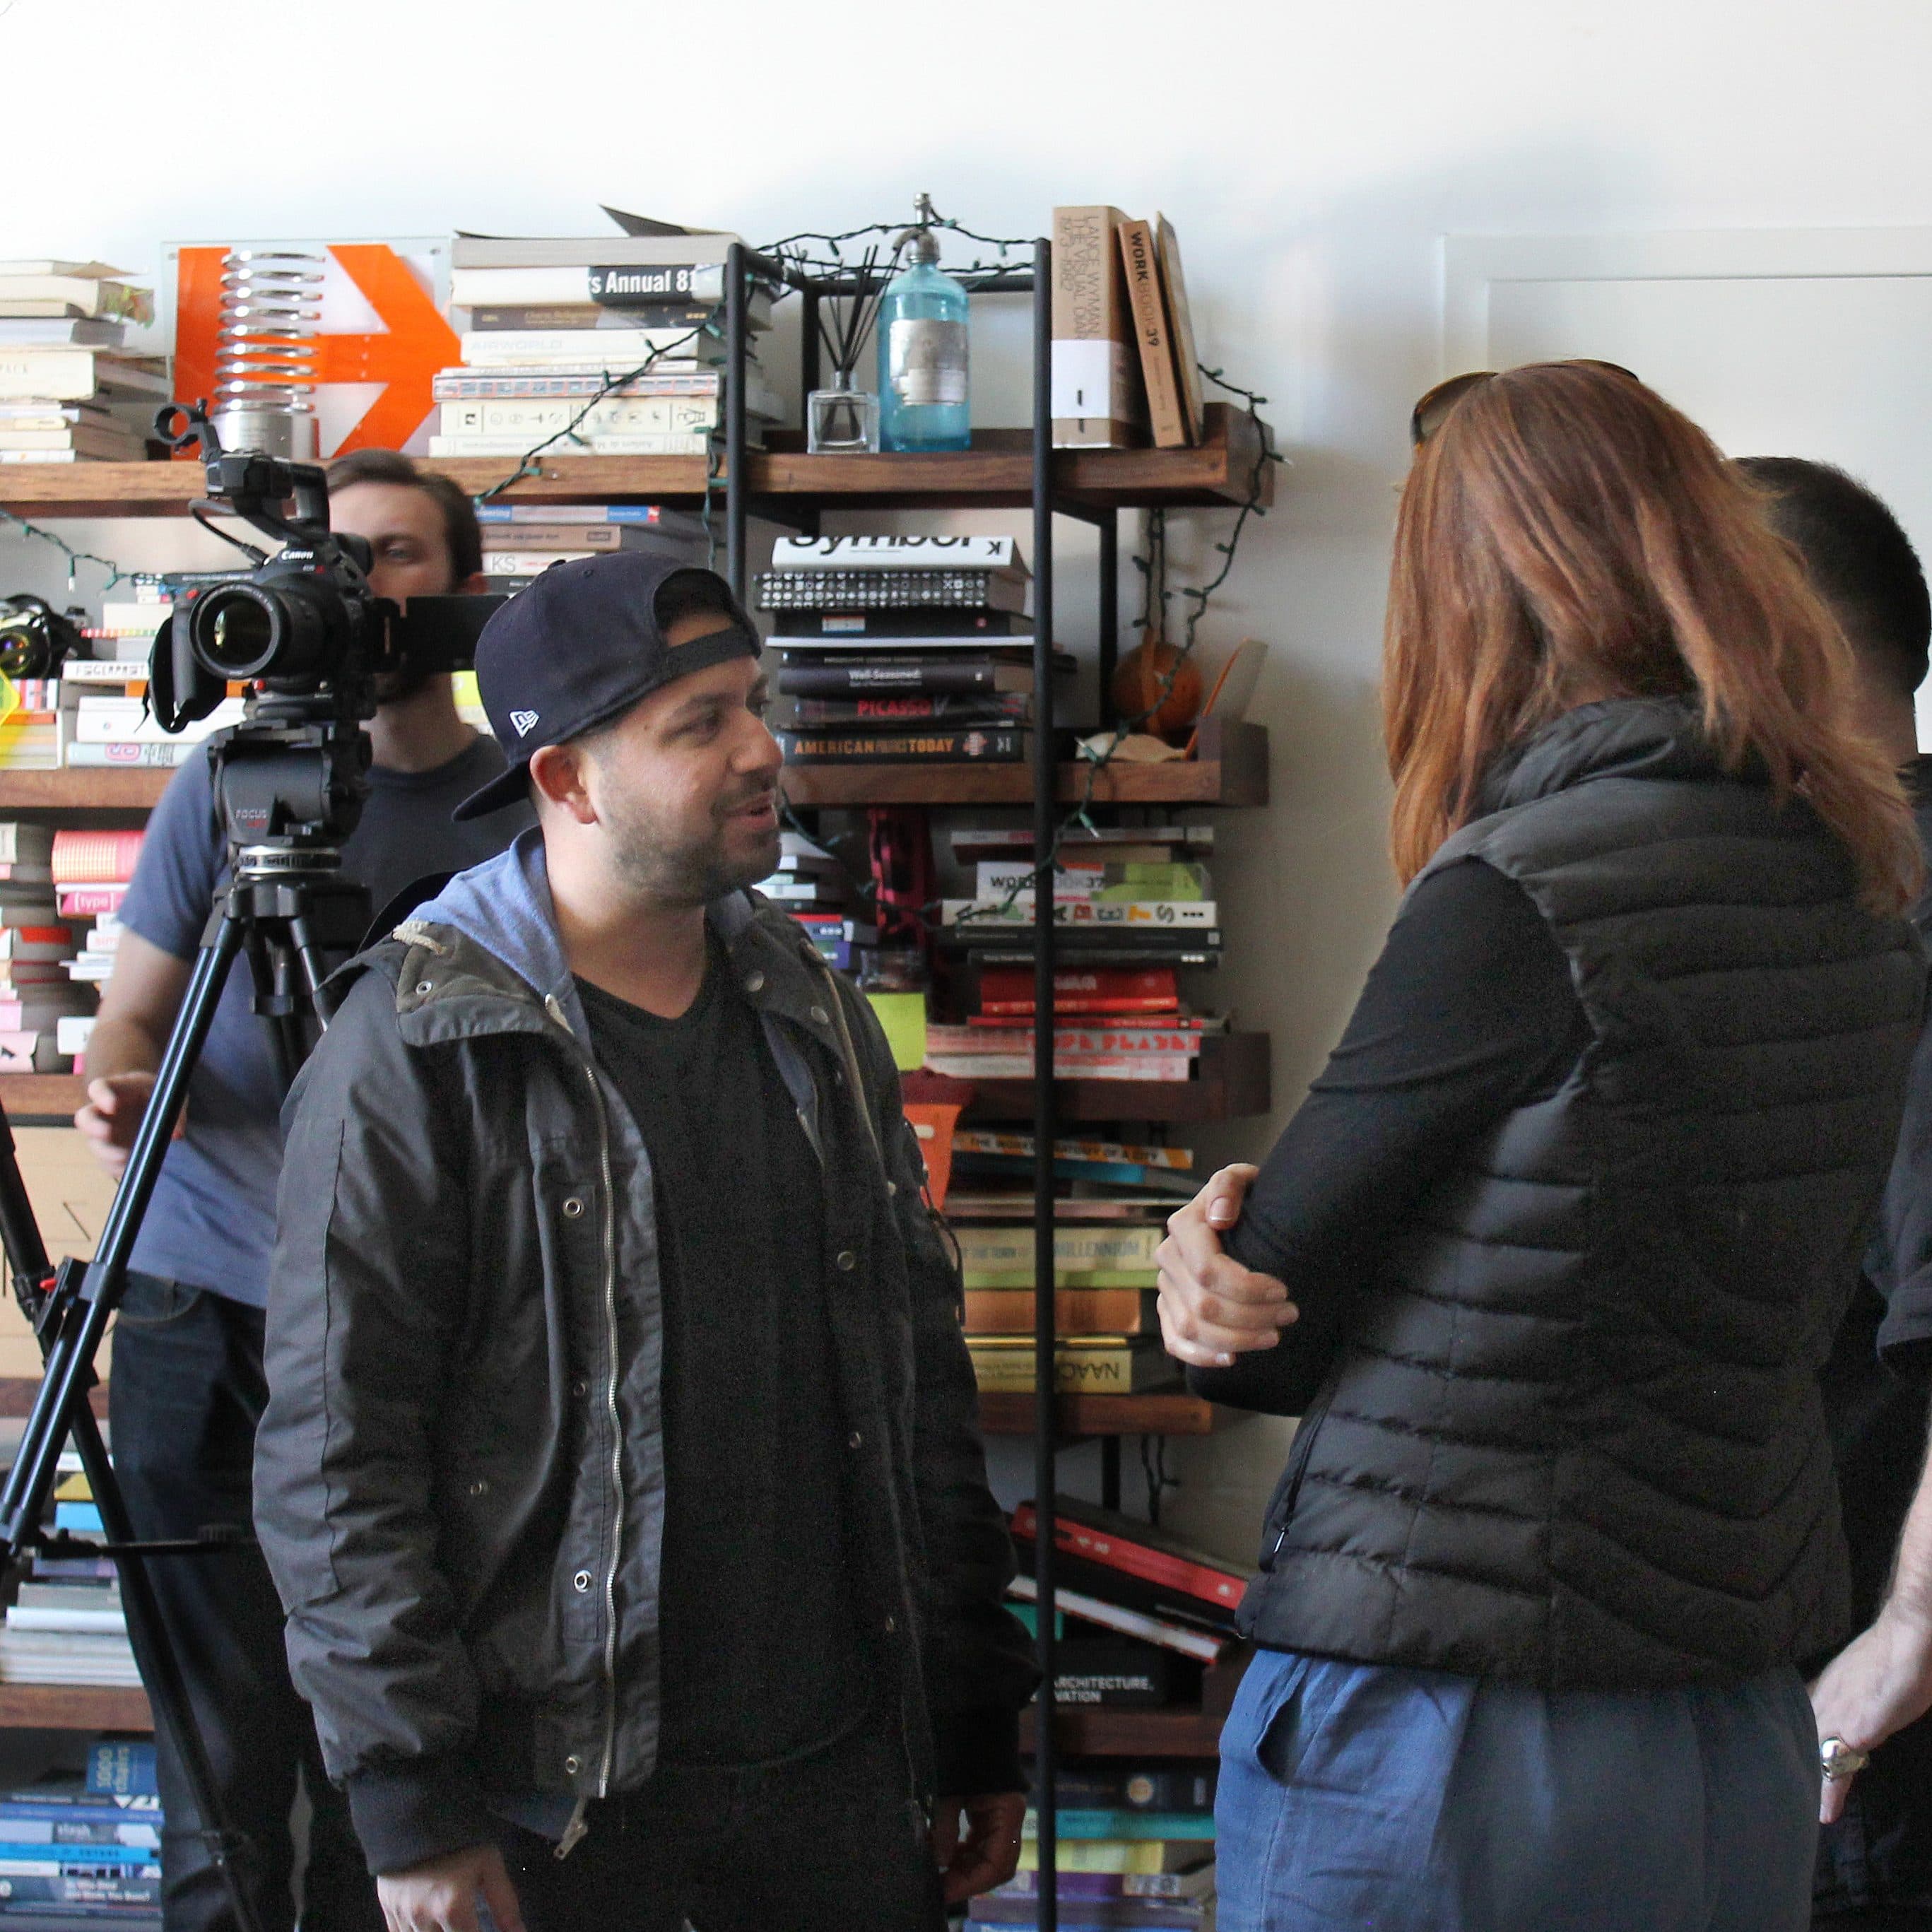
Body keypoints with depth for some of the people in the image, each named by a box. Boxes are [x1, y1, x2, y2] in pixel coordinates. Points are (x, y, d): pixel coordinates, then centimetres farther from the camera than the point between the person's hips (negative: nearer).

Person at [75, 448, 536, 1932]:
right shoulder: (232, 779, 6)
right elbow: (133, 1016, 10)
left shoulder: (521, 806, 4)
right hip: (204, 1308, 0)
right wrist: (117, 1090, -14)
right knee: (226, 1739, 1)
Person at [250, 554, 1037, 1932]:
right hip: (553, 1803, -5)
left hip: (843, 1770, 5)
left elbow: (924, 1382, 15)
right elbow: (335, 1459, -10)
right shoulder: (419, 1047, -8)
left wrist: (979, 1731, 13)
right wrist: (412, 1804, -14)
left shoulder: (814, 1017, 10)